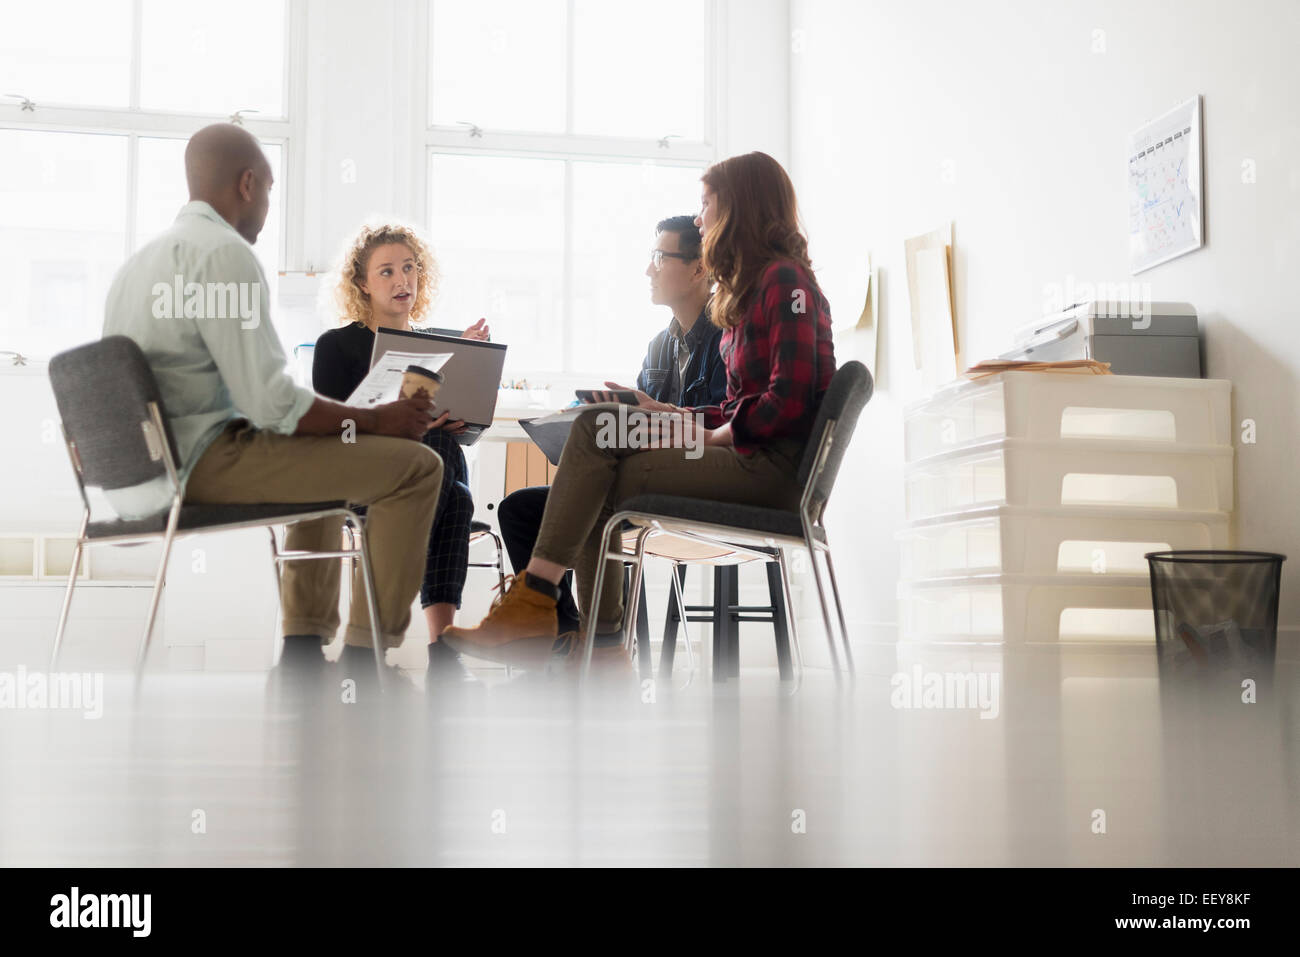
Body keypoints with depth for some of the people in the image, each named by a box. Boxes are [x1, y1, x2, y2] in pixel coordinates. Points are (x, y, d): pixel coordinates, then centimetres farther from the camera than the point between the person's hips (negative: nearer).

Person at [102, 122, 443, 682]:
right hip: (205, 462, -10)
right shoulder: (226, 254, -15)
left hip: (155, 462, 10)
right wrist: (374, 418, -7)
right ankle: (363, 658, -3)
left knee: (326, 449, 32)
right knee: (416, 466, -9)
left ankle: (303, 649, 28)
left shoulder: (141, 258, 14)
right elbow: (271, 404, -21)